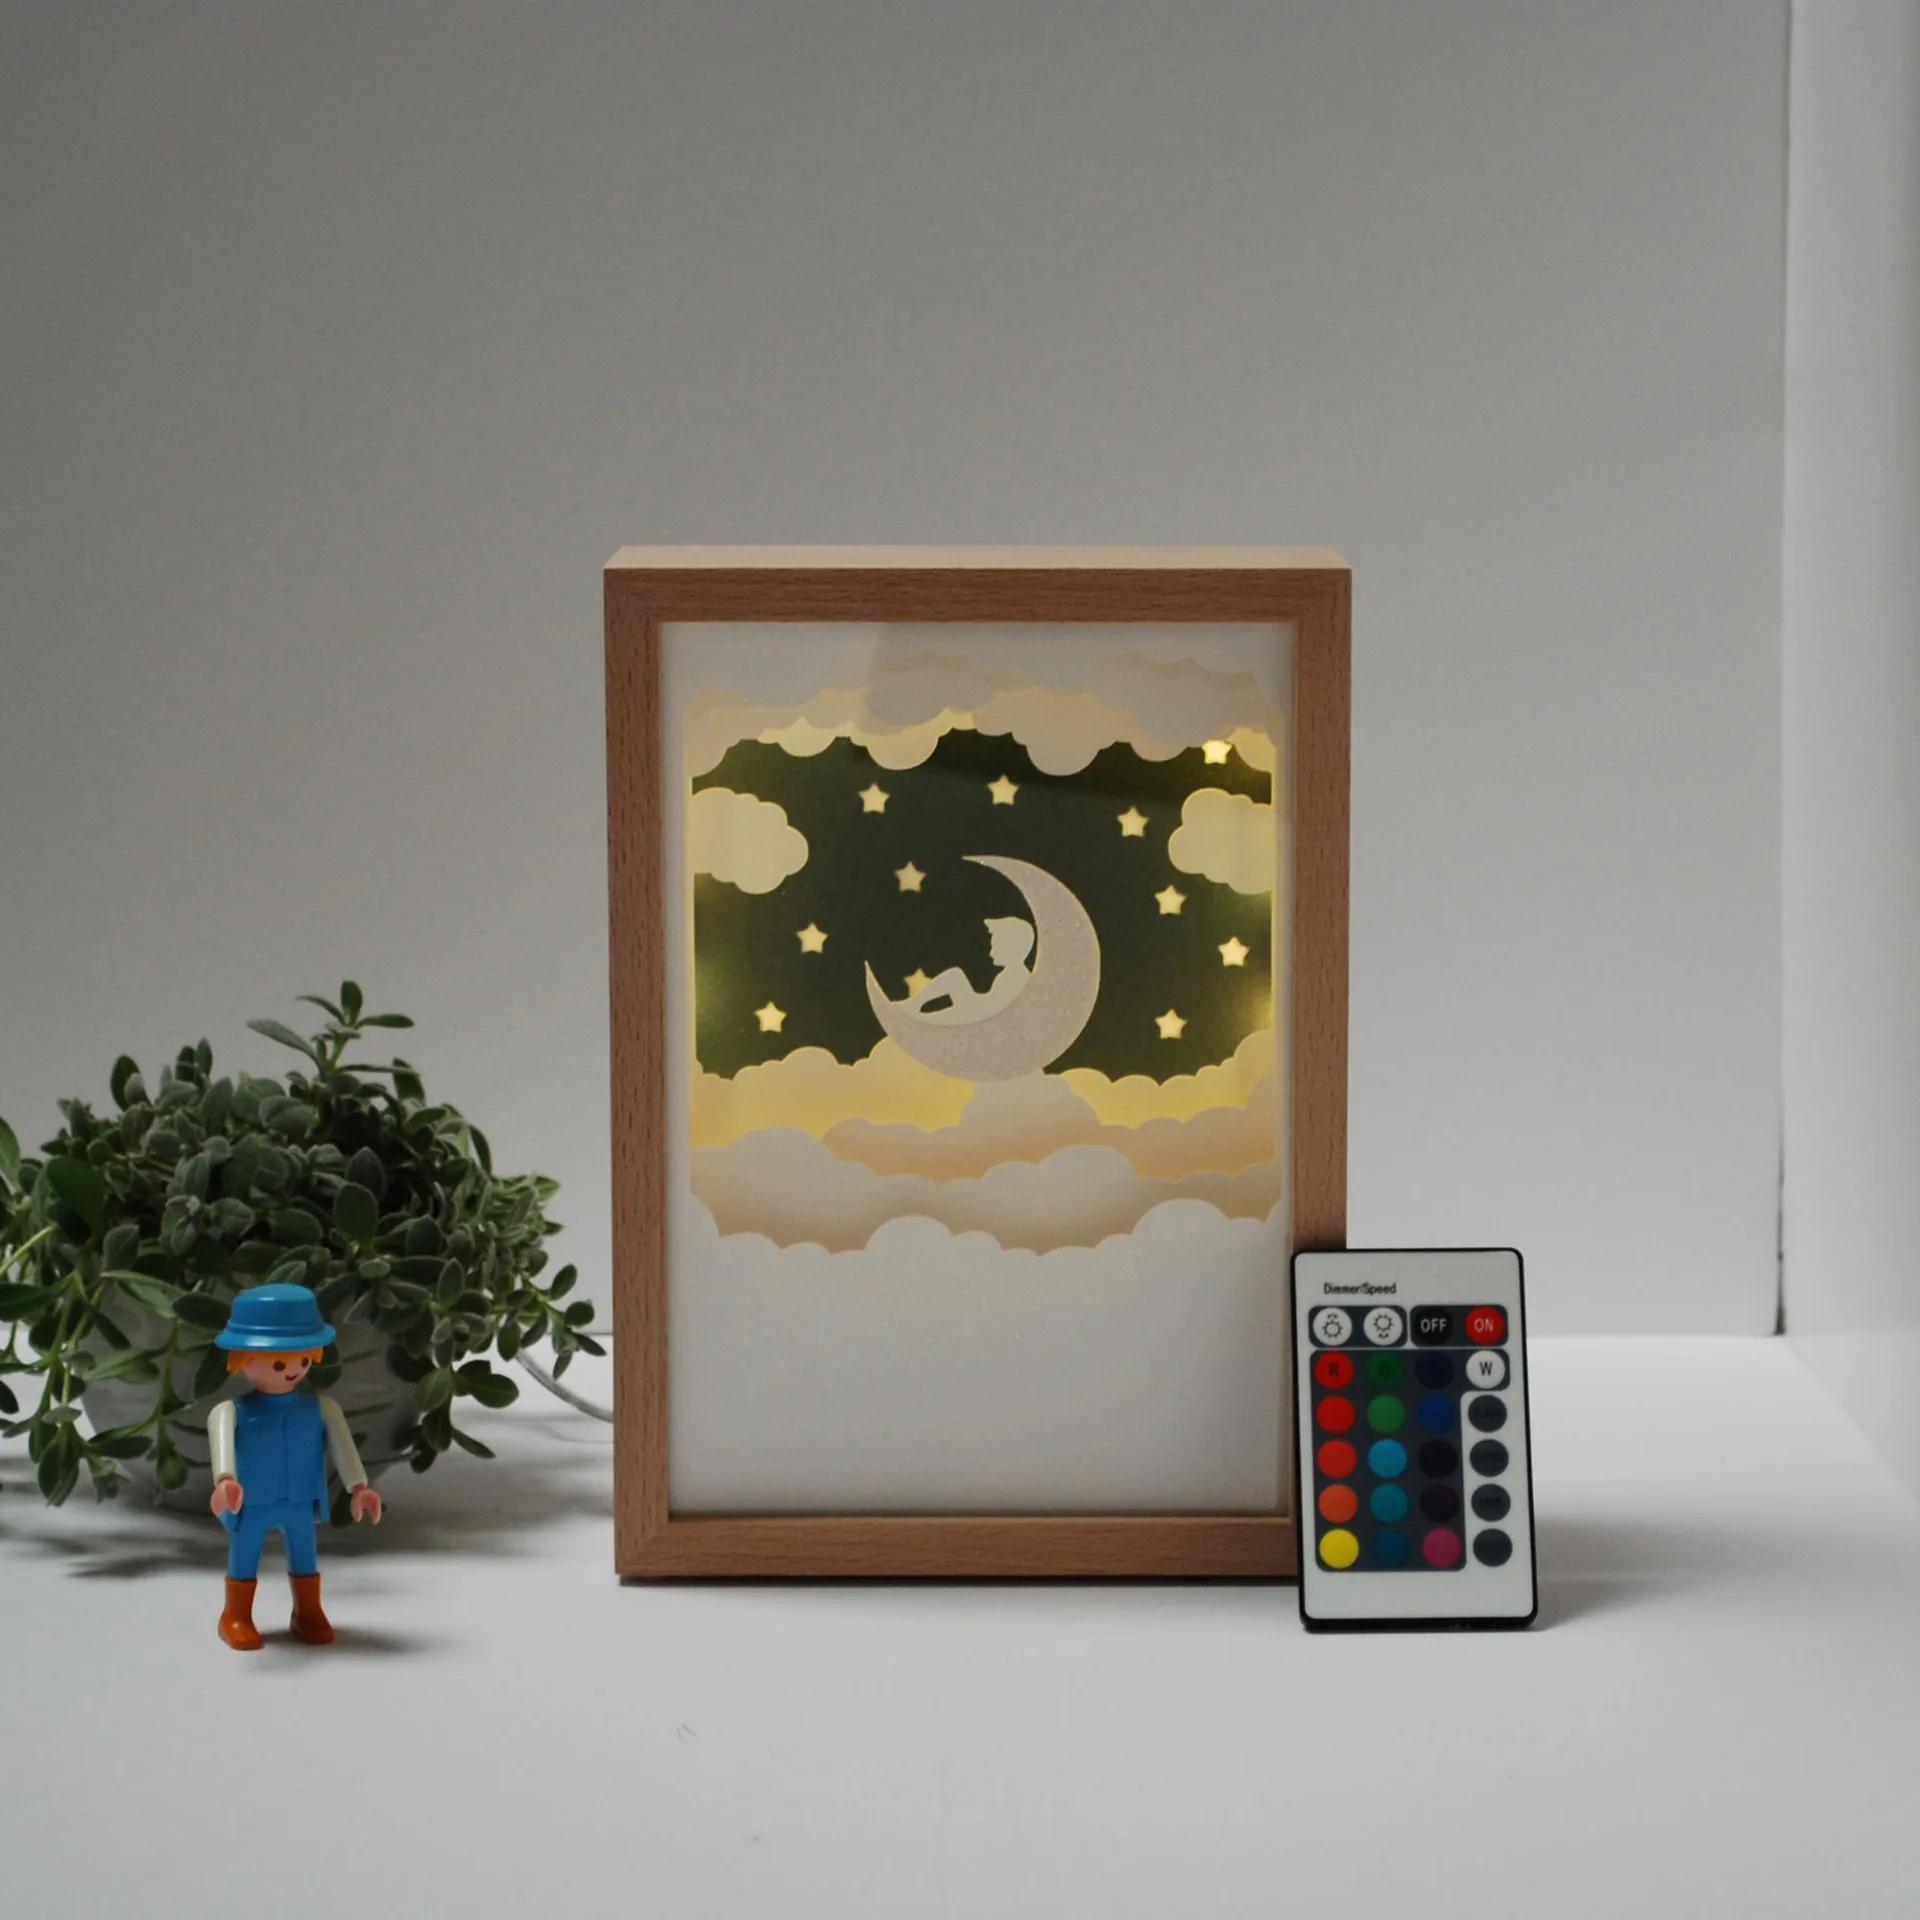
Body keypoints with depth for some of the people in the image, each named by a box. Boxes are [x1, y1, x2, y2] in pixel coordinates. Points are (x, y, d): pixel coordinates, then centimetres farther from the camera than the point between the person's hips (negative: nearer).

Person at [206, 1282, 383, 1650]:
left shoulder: (320, 1409, -5)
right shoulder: (232, 1412, -18)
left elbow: (342, 1444, -5)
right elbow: (223, 1443, -34)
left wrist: (359, 1487, -13)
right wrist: (225, 1480, -53)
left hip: (300, 1505, 3)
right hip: (252, 1506, -3)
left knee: (304, 1552, 15)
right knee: (244, 1552, 8)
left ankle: (308, 1613, 32)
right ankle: (237, 1617, 23)